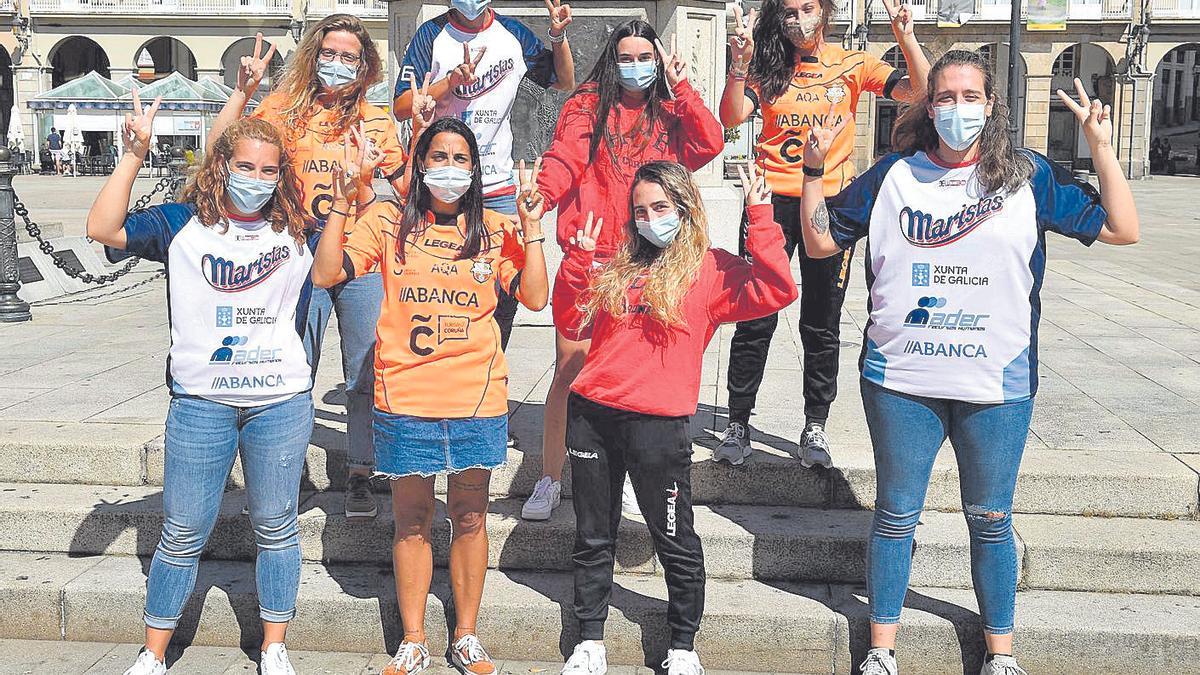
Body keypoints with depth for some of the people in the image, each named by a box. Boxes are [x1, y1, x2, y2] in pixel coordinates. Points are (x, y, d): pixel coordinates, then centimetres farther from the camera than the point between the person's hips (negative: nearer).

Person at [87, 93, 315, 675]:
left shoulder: (298, 232, 5)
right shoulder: (182, 224, 1)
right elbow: (103, 229, -10)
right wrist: (135, 153, -14)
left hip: (281, 402, 1)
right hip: (200, 402, -1)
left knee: (276, 527, 10)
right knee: (182, 533, 7)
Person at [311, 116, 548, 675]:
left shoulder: (494, 229, 5)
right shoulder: (389, 222, 3)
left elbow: (535, 297, -2)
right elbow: (325, 274, -4)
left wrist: (532, 229, -7)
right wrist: (341, 206, -10)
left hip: (477, 398, 1)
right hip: (405, 397, -1)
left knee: (469, 518, 10)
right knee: (411, 520, 8)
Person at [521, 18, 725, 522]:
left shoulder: (669, 115, 14)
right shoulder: (588, 106, 5)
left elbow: (709, 144, -3)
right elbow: (564, 159, -11)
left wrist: (681, 88, -3)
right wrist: (538, 195, -30)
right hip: (587, 258, -3)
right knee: (569, 371, -1)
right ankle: (550, 481, 11)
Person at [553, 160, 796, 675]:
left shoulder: (710, 270, -1)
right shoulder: (619, 268, 13)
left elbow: (777, 291, -17)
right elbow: (572, 319, 16)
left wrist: (760, 219, -18)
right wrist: (578, 258, 5)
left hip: (658, 424, -5)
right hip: (590, 414, 5)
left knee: (675, 542, 7)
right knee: (592, 537, 14)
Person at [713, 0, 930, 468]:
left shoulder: (851, 65, 5)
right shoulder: (767, 69, 4)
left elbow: (920, 92, -3)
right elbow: (732, 117, -10)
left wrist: (906, 38, -17)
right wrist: (740, 63, -23)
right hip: (772, 200, 0)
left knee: (822, 324, 7)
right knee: (754, 319, 0)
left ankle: (815, 428, 18)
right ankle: (738, 425, 11)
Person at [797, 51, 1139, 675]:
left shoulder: (1028, 177, 2)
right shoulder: (894, 175, 3)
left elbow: (1122, 230, 0)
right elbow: (820, 242, 6)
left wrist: (1101, 147, -9)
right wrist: (814, 168, -5)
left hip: (997, 384, 0)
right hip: (901, 378, 0)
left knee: (990, 520, 12)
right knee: (895, 515, 10)